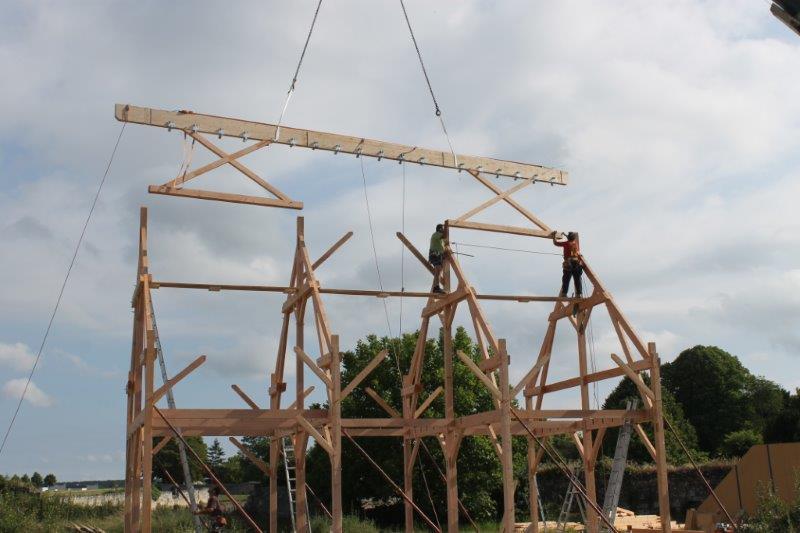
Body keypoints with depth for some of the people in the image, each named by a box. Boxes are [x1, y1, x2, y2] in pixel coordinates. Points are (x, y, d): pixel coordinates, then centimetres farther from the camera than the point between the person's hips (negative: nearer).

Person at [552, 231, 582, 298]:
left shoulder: (566, 243, 6)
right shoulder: (577, 244, 16)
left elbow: (555, 243, 14)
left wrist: (554, 236, 31)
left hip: (568, 264, -3)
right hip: (577, 264, 3)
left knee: (566, 280, -3)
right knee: (577, 280, 4)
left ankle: (563, 294, -10)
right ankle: (579, 294, 0)